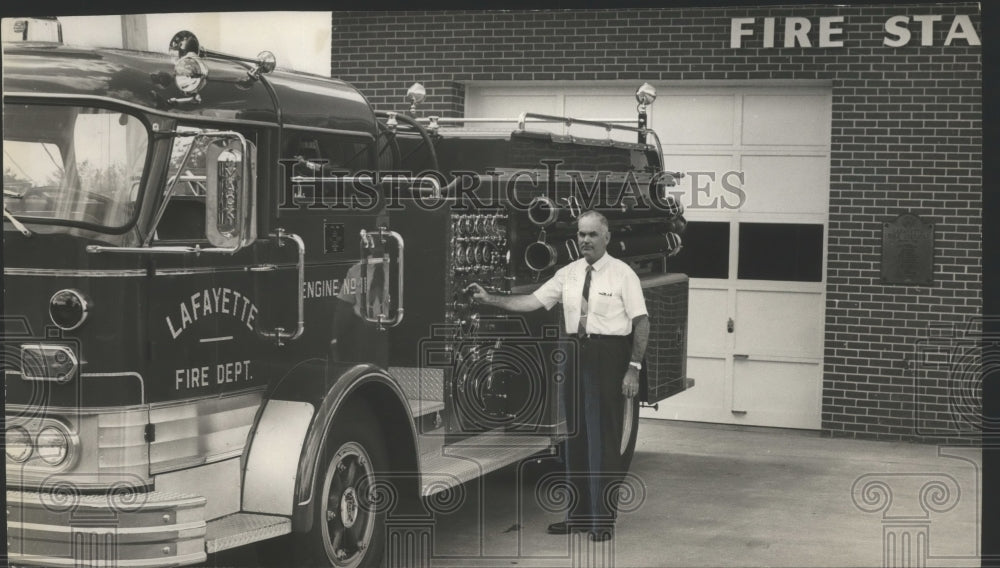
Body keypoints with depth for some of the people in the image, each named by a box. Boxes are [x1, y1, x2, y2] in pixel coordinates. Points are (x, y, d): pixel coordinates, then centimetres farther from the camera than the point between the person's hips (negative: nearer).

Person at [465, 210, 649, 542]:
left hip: (608, 356, -5)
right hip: (576, 353, 6)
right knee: (575, 436, 10)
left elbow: (641, 322, -7)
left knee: (603, 438, -2)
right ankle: (579, 514, 20)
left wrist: (634, 368, -13)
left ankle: (603, 519, 8)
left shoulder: (623, 274, -5)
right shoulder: (568, 274, 9)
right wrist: (489, 299, -3)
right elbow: (532, 301, 5)